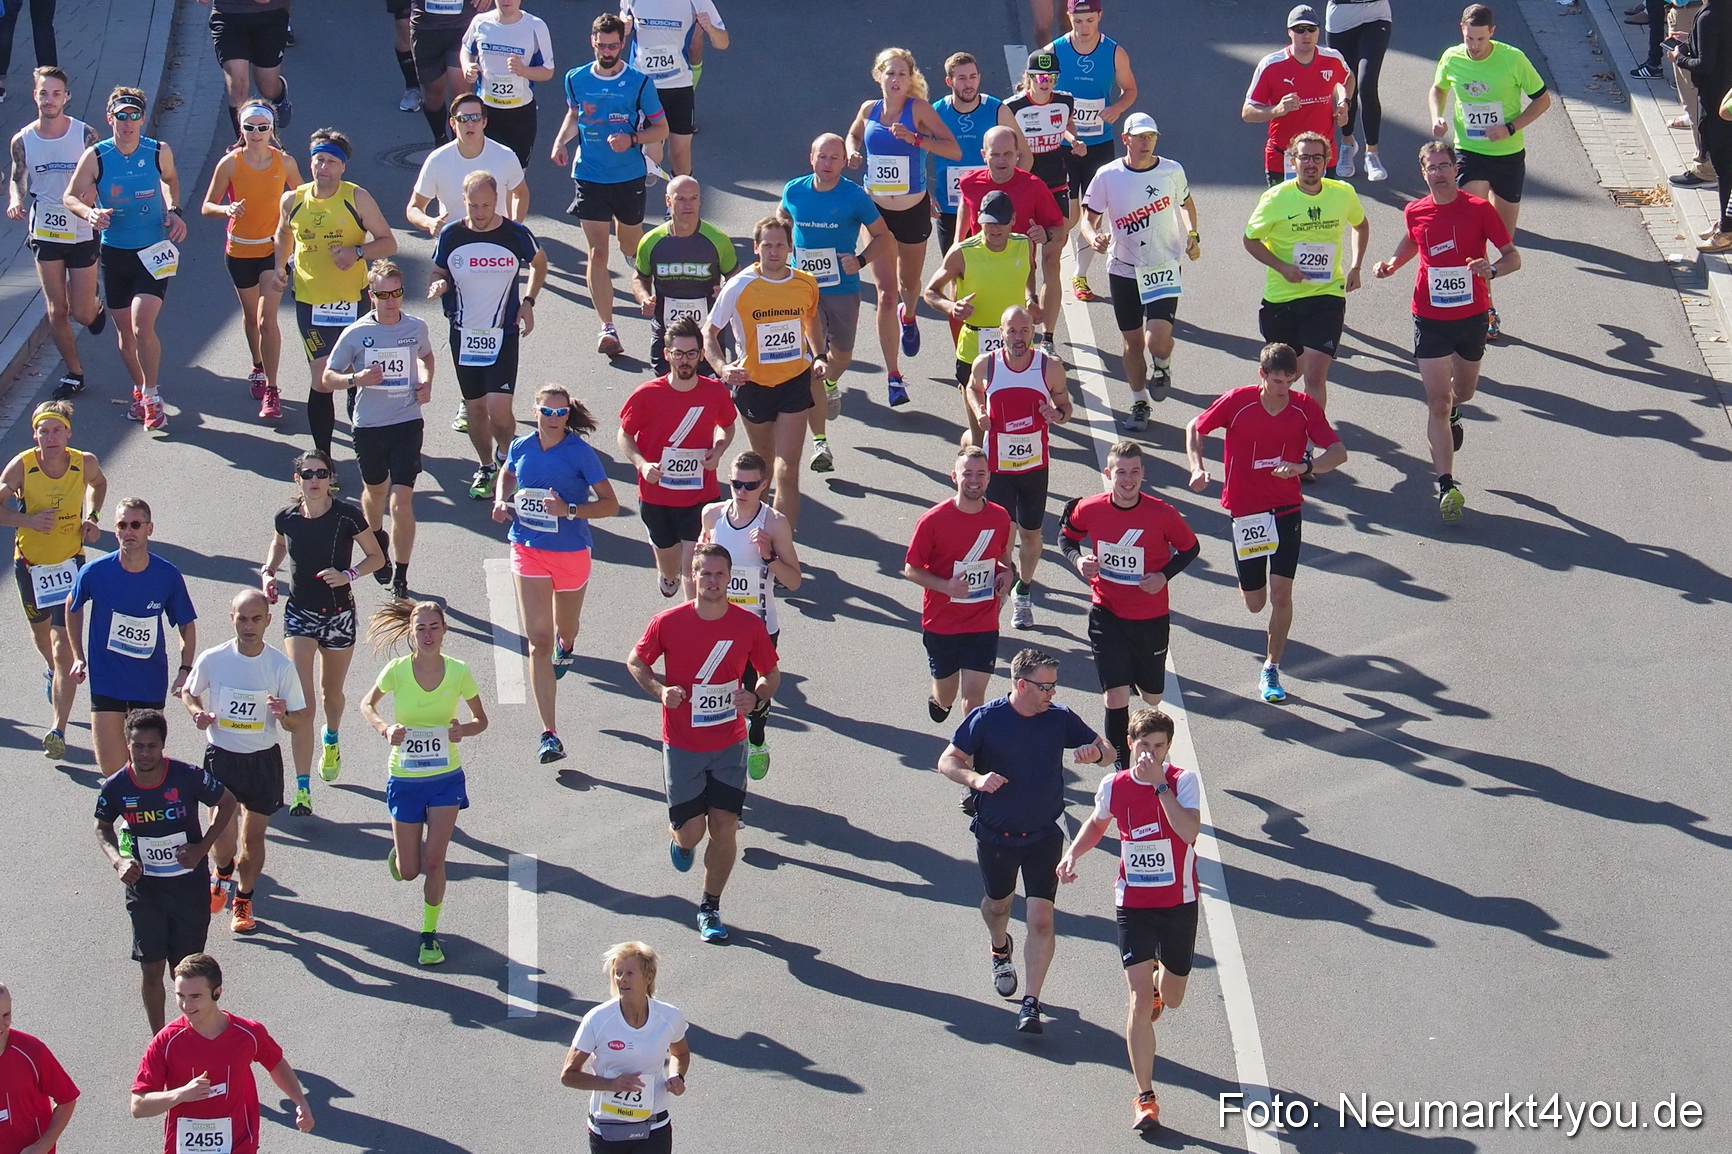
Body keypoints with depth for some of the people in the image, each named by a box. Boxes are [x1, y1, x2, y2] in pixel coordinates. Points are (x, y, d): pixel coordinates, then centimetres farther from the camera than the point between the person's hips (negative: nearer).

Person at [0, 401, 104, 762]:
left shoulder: (84, 463, -13)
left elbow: (98, 482, 12)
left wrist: (92, 517, -4)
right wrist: (29, 520, -26)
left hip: (70, 563, -1)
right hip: (30, 562, 1)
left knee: (65, 649, -12)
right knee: (41, 631, 26)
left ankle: (58, 730, -12)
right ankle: (53, 673, 61)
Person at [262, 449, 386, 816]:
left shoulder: (347, 517, -14)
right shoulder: (286, 518, -7)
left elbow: (377, 556, -3)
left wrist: (348, 574, -20)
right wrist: (268, 572, -2)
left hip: (339, 615, 0)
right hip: (299, 614, 0)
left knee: (331, 693, 19)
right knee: (301, 701, -12)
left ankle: (331, 739, 56)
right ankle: (302, 789, -12)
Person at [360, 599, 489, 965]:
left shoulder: (458, 672, -11)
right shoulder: (397, 670, -13)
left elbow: (481, 719, 2)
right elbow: (367, 705, 5)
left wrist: (464, 730, -21)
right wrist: (384, 728, -16)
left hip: (446, 777, 0)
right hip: (405, 778, 0)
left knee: (433, 861, -8)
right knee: (408, 872, 7)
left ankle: (429, 935, 11)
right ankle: (399, 849, 44)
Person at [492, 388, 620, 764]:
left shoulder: (580, 453, -12)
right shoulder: (521, 448, -2)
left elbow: (610, 504, -12)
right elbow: (506, 475, 22)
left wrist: (570, 509, -26)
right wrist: (501, 501, 2)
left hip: (570, 552, -1)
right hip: (528, 550, 1)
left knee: (565, 627, 23)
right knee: (538, 641, -9)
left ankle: (566, 646, 66)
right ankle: (549, 734, -12)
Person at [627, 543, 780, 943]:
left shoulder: (749, 625, -7)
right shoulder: (668, 622, -11)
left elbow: (772, 674, 7)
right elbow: (635, 662, 4)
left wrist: (756, 697, -15)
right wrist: (660, 690, -15)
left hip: (729, 745, 1)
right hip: (681, 745, -1)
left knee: (724, 828, -3)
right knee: (691, 831, 0)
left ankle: (710, 908, 15)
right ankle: (678, 838, 39)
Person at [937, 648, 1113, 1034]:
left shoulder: (1060, 719, -6)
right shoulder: (986, 719, -13)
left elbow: (1108, 750, 4)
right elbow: (948, 761, -8)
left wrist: (1095, 752, -21)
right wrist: (976, 778, -29)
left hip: (1044, 836, 0)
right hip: (994, 834, 0)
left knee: (1041, 919, -11)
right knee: (998, 904, 22)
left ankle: (1031, 1003, -6)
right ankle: (1001, 950, 57)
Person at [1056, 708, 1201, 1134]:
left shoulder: (1183, 781, -12)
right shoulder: (1114, 786, -4)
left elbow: (1190, 831, -30)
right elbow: (1097, 823, 18)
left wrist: (1160, 784, -31)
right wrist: (1073, 852, 1)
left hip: (1179, 903, 0)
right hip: (1133, 903, 0)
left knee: (1171, 999, 17)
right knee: (1140, 998, -12)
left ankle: (1159, 982, 58)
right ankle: (1145, 1097, -9)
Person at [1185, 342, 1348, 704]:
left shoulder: (1305, 408, -10)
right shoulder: (1237, 402, -12)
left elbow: (1339, 453, -10)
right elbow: (1194, 429, 3)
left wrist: (1303, 466, -29)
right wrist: (1198, 469, -13)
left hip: (1286, 511, 0)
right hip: (1244, 511, 0)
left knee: (1280, 594, -10)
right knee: (1254, 603, 9)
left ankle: (1271, 671, 6)